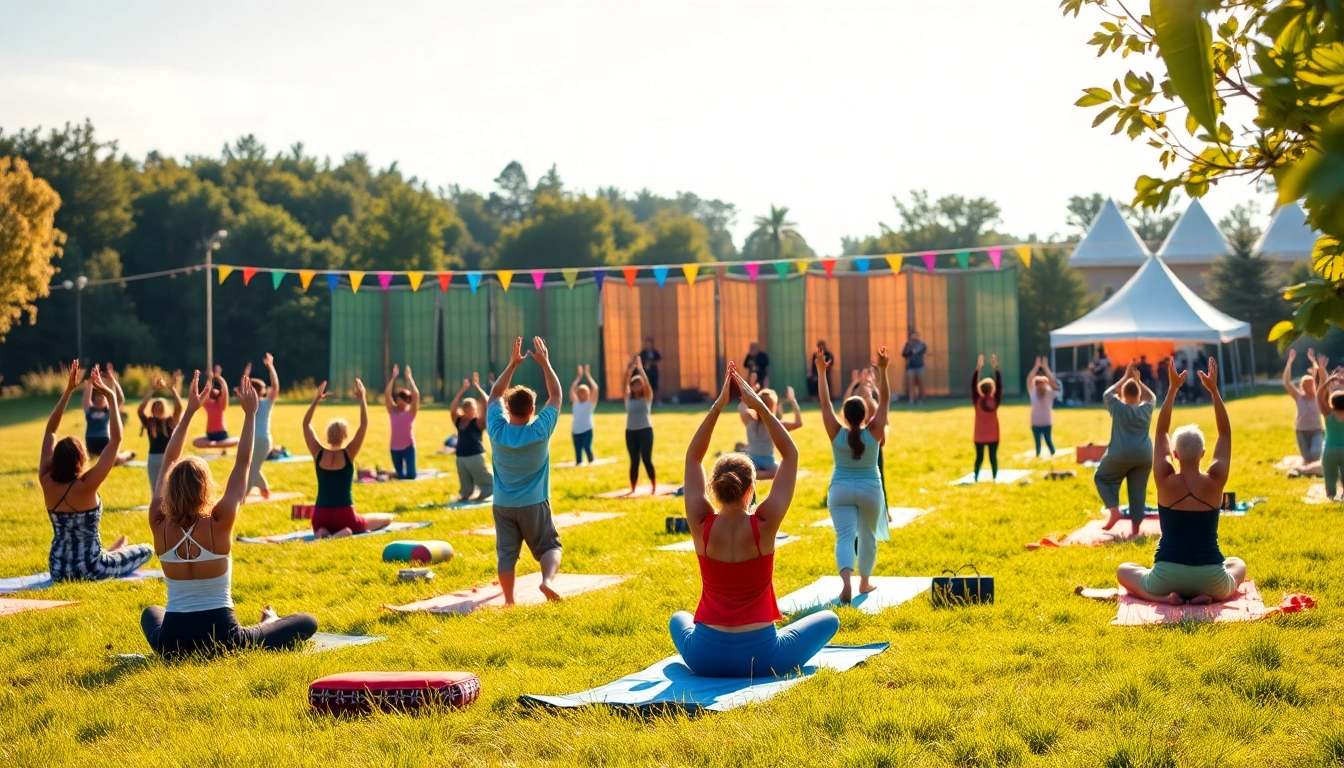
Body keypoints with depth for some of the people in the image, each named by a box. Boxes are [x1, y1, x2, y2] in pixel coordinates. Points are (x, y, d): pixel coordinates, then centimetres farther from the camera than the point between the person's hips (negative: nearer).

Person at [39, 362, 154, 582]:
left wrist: (67, 392, 3)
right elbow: (116, 439, -20)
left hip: (58, 569, 7)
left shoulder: (46, 481, -10)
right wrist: (111, 397, -14)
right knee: (146, 550, 17)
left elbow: (50, 431, 3)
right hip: (90, 569, -7)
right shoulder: (86, 485, -24)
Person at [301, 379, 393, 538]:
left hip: (320, 518, 4)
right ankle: (346, 532, -10)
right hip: (344, 517, -4)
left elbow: (306, 424, 9)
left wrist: (317, 400, 7)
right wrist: (362, 398, -5)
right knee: (388, 518, 15)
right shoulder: (348, 454, -9)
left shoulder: (318, 454, -1)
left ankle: (322, 532, 1)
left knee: (322, 525, 42)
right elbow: (364, 425, -7)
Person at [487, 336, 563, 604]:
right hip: (534, 504, -2)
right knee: (550, 546, 9)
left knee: (506, 553, 7)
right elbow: (556, 395, -5)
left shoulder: (497, 430, -10)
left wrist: (512, 365, 2)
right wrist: (545, 363, -2)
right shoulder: (540, 430, -15)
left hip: (503, 505, 2)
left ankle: (508, 600, 8)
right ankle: (548, 580, -15)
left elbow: (495, 395, 4)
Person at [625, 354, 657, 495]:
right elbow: (625, 382, -4)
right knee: (634, 461, 6)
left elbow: (646, 381, -14)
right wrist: (631, 367, -16)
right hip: (630, 432, 3)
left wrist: (640, 367, -21)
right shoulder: (628, 398, 7)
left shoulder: (647, 397, 1)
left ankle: (654, 487, 3)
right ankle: (633, 489, 10)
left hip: (645, 431, -3)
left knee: (647, 460, -4)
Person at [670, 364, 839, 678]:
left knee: (679, 619, 36)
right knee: (828, 618, 22)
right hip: (762, 657, -2)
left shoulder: (702, 526, -10)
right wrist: (759, 405, -6)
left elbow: (693, 458, 2)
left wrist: (717, 406, -2)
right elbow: (790, 455, -5)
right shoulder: (764, 524, -15)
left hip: (704, 658, 2)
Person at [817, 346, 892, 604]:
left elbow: (825, 404, -8)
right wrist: (882, 370, -13)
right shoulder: (874, 433, -11)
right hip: (870, 491, 0)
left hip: (840, 490, 0)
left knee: (844, 537, -8)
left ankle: (846, 580, -31)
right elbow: (885, 400, -10)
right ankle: (864, 582, 26)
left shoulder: (836, 434, -11)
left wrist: (822, 373, -6)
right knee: (868, 536, 17)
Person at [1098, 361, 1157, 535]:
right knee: (1138, 490, 7)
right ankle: (1135, 528, 6)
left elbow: (1108, 393, 15)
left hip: (1120, 455, -3)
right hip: (1144, 456, 3)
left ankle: (1114, 511, -2)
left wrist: (1125, 378, 19)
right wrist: (1138, 381, 23)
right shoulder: (1146, 409, 5)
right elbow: (1152, 397, 27)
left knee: (1102, 478, 16)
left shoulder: (1118, 408, -3)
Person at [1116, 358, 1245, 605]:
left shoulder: (1165, 481, -7)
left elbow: (1161, 432, 4)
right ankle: (1208, 595, 3)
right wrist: (1213, 390, 4)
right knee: (1237, 565, 36)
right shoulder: (1214, 482, -5)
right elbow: (1225, 434, 5)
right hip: (1210, 580, 1)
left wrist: (1173, 388, 4)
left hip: (1166, 577, -1)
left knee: (1124, 570, 29)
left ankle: (1162, 595, -3)